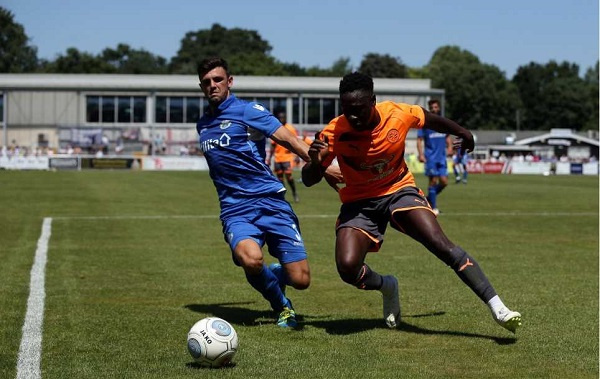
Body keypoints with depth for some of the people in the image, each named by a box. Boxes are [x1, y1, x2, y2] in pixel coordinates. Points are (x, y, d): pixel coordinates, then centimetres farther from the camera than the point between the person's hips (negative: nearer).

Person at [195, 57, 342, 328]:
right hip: (236, 211, 3)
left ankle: (272, 276, 28)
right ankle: (281, 306, 1)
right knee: (251, 259, -31)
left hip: (270, 202, -3)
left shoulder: (247, 111, 1)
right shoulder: (202, 125, 18)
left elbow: (288, 139, -10)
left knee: (300, 280, -11)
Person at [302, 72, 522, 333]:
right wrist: (316, 162, -35)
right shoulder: (334, 133, -19)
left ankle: (497, 308, -20)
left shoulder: (398, 115, -17)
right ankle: (386, 286, 13)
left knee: (441, 244, -22)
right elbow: (309, 180, -11)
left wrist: (462, 133, 24)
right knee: (347, 267, -23)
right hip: (358, 202, 0)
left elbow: (432, 120, 7)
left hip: (399, 191, 0)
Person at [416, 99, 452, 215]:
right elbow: (419, 140, -4)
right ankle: (433, 207, 2)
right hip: (431, 157, -4)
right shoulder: (425, 123, -2)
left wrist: (449, 147, 2)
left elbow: (447, 137, 21)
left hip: (442, 157, 4)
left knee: (444, 182, 0)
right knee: (433, 180, -6)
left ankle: (429, 198, 22)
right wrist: (421, 154, -15)